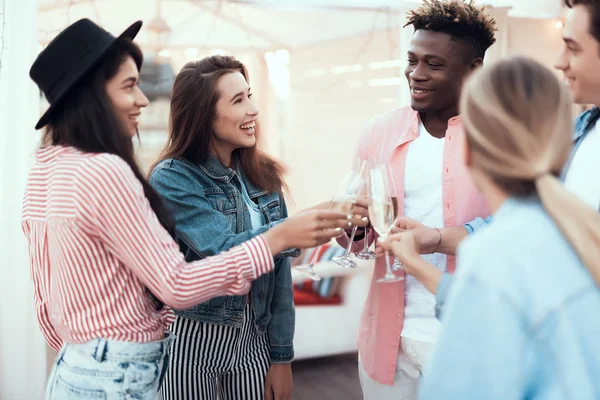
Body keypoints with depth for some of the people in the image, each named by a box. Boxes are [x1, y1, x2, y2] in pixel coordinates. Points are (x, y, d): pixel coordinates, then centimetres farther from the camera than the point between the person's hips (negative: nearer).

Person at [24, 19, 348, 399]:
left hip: (72, 369, 9)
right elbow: (176, 285, -20)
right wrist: (278, 238, -17)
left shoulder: (45, 171, 6)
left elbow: (46, 304, 13)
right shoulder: (104, 172, -20)